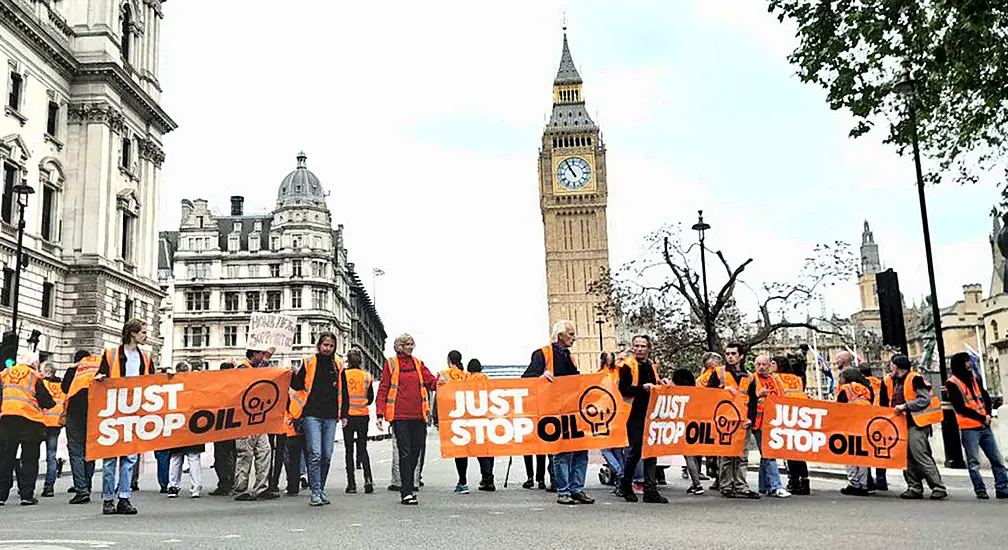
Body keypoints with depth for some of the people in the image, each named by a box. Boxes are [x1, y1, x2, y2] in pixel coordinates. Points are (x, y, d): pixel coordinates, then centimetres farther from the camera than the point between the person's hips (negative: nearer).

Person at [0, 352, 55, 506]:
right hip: (30, 421, -3)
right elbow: (46, 401, -2)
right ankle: (27, 495, 2)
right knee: (29, 459, 4)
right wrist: (52, 403, 17)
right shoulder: (34, 377, 0)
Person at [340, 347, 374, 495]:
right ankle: (368, 479, -7)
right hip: (364, 416, 2)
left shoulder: (344, 374, -5)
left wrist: (343, 415, -8)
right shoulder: (367, 376, 3)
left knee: (349, 450, 5)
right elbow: (370, 398, 8)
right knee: (363, 448, 11)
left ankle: (351, 484, 3)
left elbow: (343, 397, -10)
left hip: (349, 416, -2)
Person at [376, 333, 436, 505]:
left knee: (416, 451, 8)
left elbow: (431, 382, 6)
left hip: (418, 415, 4)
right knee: (405, 452, -6)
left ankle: (408, 486, 25)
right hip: (399, 415, -4)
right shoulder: (390, 364, 4)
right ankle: (407, 492, -3)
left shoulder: (418, 364, 15)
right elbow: (383, 389, 3)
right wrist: (380, 414, -4)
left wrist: (439, 381, -18)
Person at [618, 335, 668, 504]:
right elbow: (623, 390, -14)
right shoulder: (628, 365, -3)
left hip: (650, 414, 6)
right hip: (634, 415, -6)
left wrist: (660, 386, 5)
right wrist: (642, 387, -22)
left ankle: (650, 490, 5)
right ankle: (625, 485, 17)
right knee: (635, 451, -2)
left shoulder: (652, 366, 17)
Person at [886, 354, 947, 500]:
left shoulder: (914, 379, -11)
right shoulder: (894, 381, 16)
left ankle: (939, 488, -7)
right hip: (903, 424, 9)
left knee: (920, 455, -13)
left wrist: (905, 406, -20)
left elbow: (926, 400, -18)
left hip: (916, 424, -9)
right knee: (908, 457, 7)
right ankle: (915, 487, 12)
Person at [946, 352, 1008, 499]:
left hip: (984, 426, 7)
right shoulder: (952, 383, -7)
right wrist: (982, 418, -11)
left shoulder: (974, 379, 15)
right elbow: (960, 408, -12)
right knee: (973, 463, 0)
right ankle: (980, 490, 5)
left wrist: (988, 415, -5)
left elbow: (986, 397, 13)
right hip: (968, 429, -6)